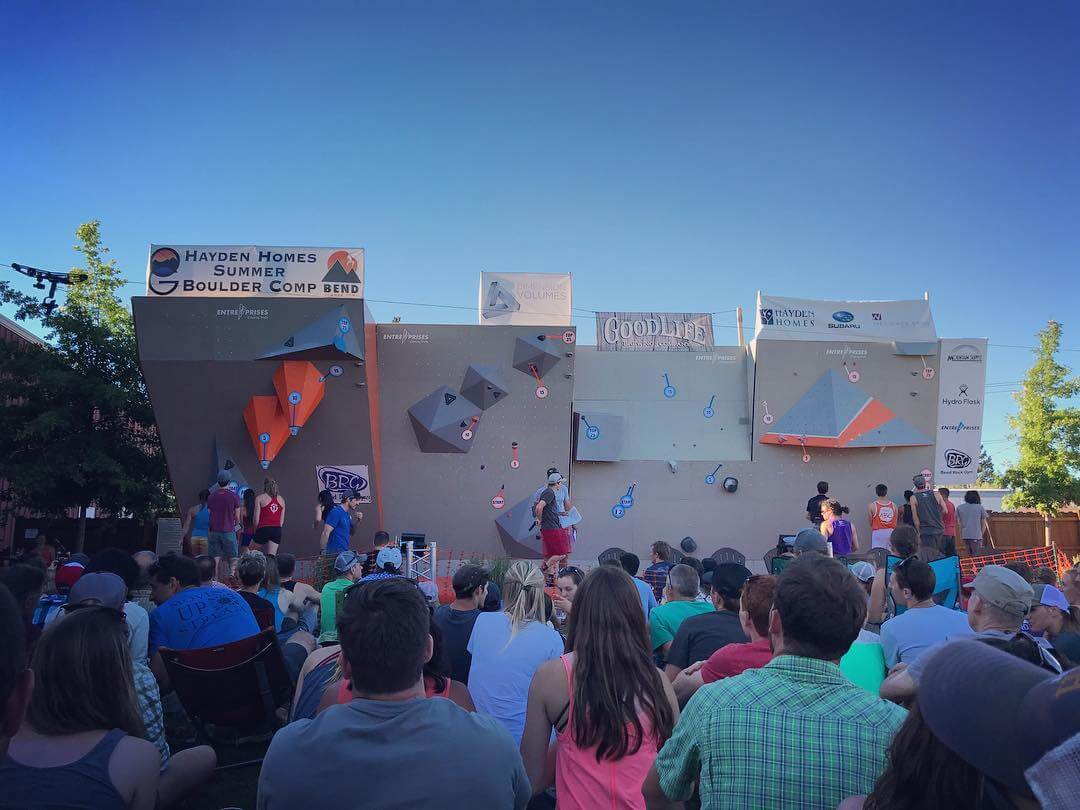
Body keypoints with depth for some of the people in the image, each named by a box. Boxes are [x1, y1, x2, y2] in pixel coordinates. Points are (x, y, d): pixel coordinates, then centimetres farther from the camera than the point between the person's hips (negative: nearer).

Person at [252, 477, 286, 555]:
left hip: (264, 529, -4)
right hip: (277, 530, 4)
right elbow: (282, 520, 12)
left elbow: (256, 518, -2)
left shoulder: (260, 498, 2)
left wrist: (256, 530, 10)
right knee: (271, 556, 0)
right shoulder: (281, 499, 15)